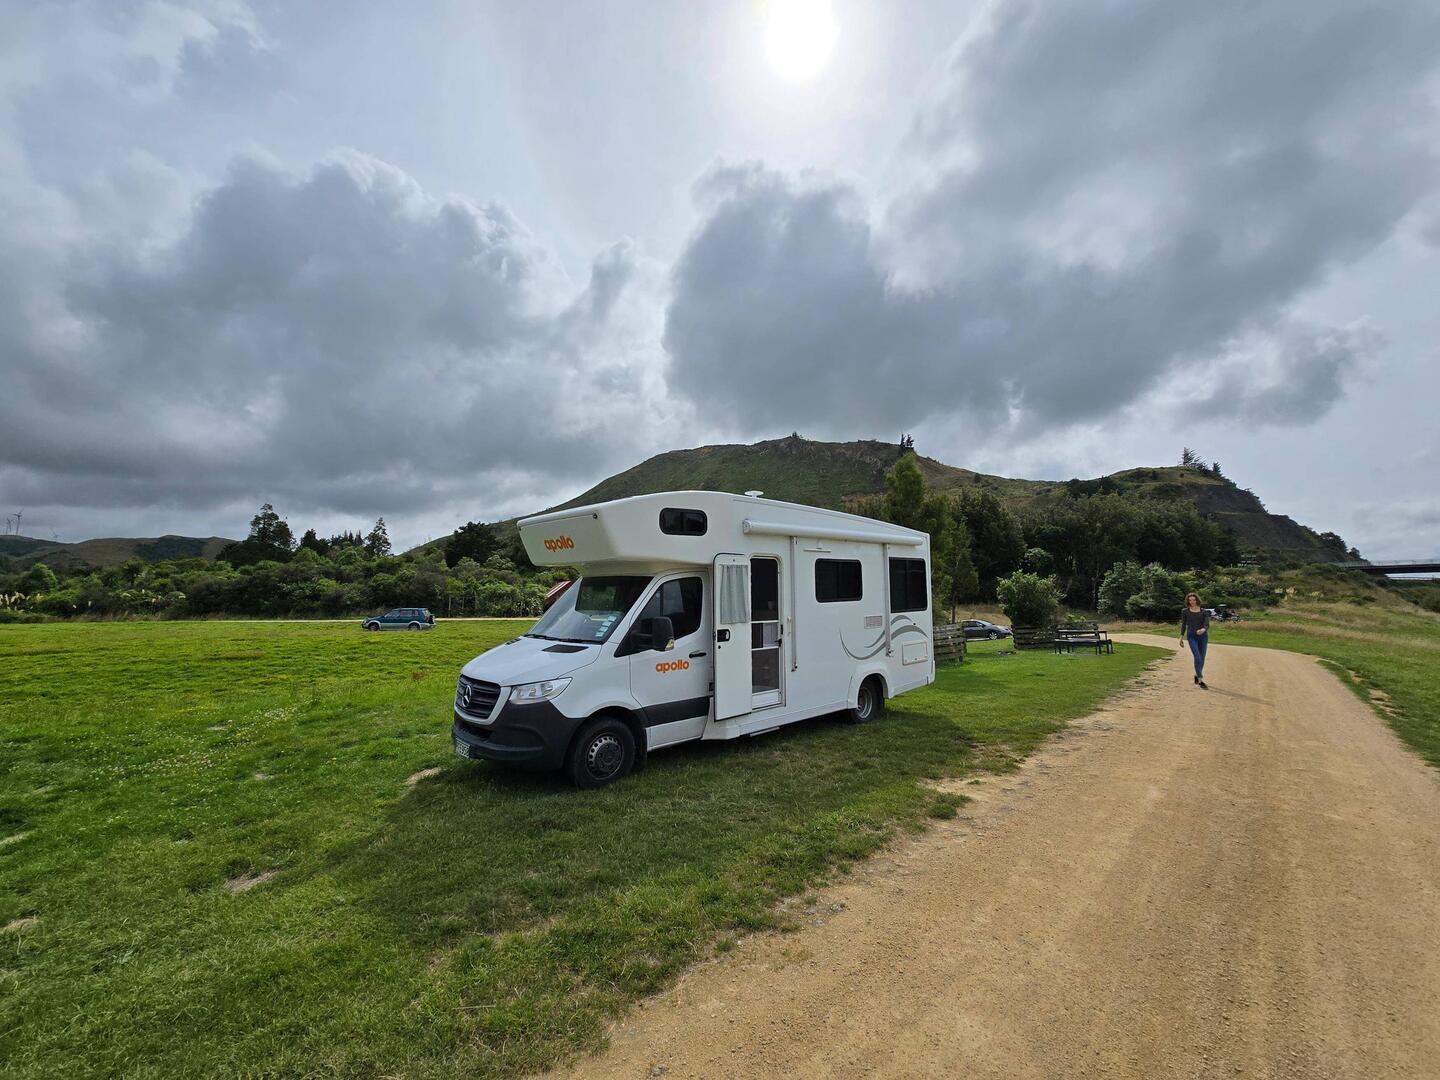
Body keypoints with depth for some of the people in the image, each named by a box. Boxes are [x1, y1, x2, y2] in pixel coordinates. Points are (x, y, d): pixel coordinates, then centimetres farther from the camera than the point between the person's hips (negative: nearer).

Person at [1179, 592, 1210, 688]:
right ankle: (1200, 681, -12)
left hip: (1203, 636, 2)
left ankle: (1197, 675, 36)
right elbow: (1183, 625, 10)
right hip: (1191, 636, -2)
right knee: (1197, 657, -15)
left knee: (1202, 658, 11)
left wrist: (1203, 630, -32)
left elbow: (1207, 624, -9)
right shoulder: (1185, 612, 3)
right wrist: (1181, 637, 10)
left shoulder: (1204, 611, 1)